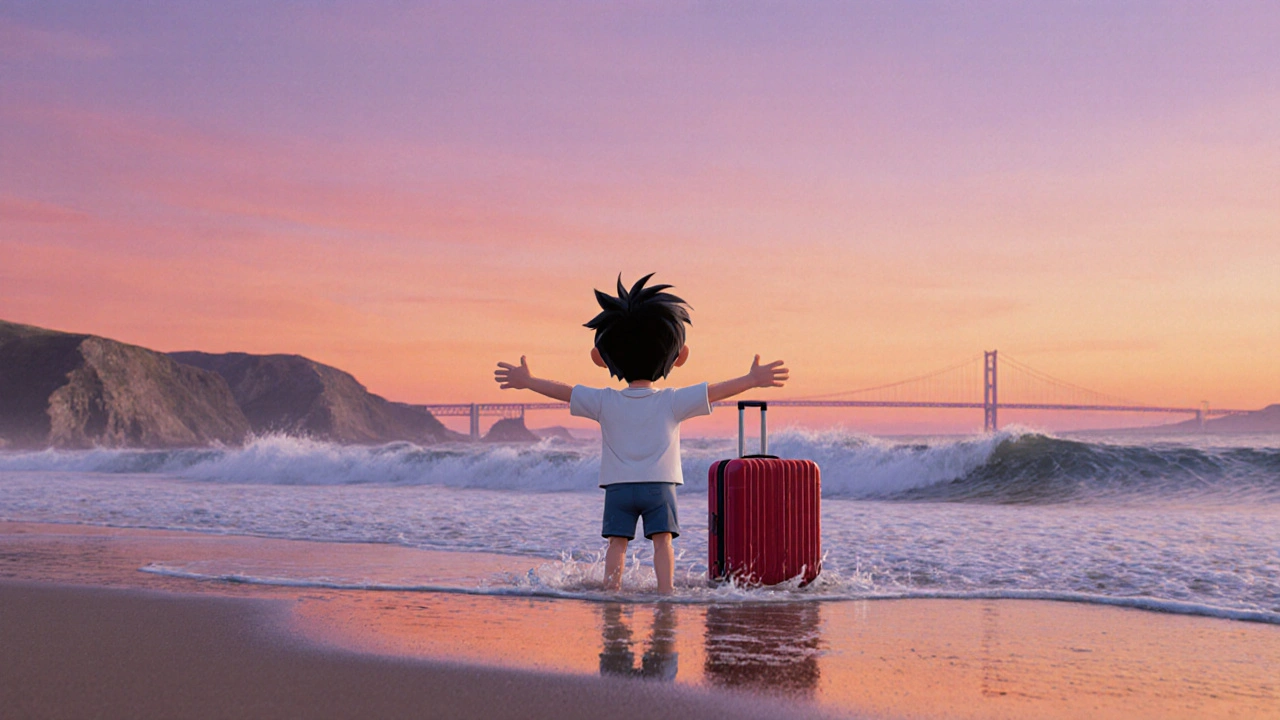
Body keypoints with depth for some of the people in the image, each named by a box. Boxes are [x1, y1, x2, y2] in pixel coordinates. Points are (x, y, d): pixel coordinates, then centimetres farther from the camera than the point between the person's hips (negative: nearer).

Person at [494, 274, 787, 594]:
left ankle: (612, 592, -2)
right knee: (663, 541, 0)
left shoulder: (605, 402, 0)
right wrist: (751, 380, -2)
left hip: (618, 485, 1)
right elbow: (714, 391, -5)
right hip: (659, 484, -1)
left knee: (617, 542, 5)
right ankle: (666, 593, -10)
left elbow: (565, 392, 4)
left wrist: (527, 381, 12)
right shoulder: (672, 401, -3)